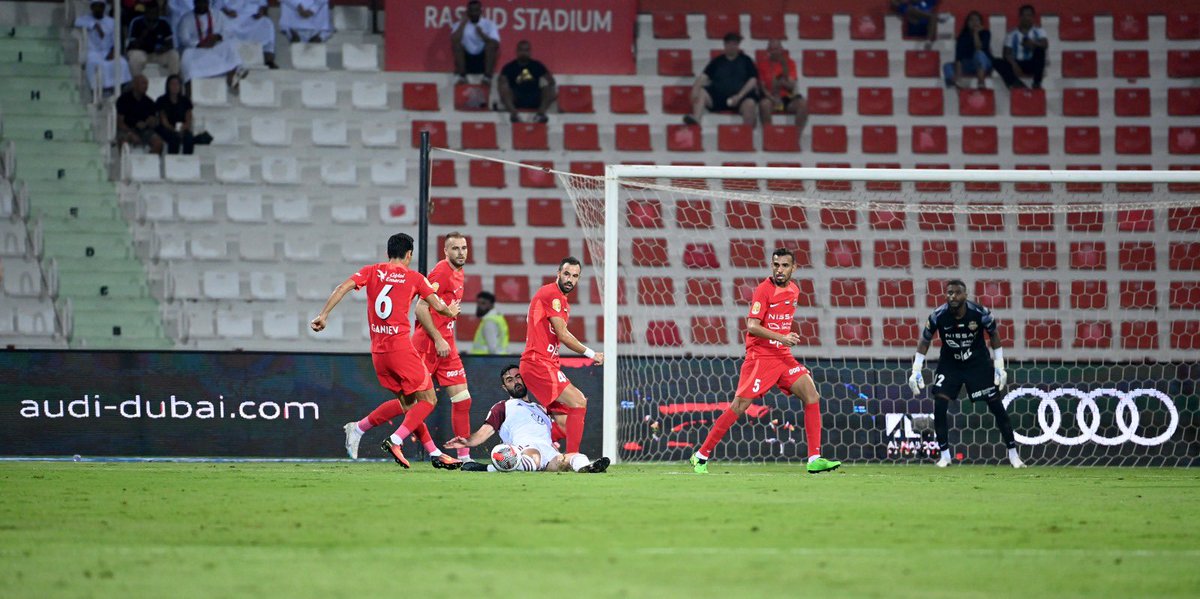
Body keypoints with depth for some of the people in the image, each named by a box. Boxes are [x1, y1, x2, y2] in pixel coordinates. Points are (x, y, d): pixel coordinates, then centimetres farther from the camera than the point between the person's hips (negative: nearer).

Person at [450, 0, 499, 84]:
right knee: (457, 44, -25)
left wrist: (482, 35, -26)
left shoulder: (489, 24, 1)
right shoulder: (460, 25, 2)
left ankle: (488, 77, -33)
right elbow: (454, 41, -17)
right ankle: (461, 76, -30)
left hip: (483, 60, 0)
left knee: (491, 44, -26)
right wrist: (463, 23, -13)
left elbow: (496, 44, -11)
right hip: (466, 61, 0)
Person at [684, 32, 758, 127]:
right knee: (701, 92, -26)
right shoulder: (717, 61, 18)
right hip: (717, 96, 2)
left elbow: (753, 80, 3)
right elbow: (704, 76, 6)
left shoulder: (746, 61, 14)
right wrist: (695, 89, -16)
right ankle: (696, 118, -47)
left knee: (750, 104, -35)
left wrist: (739, 96, -12)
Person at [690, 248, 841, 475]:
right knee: (739, 407, -7)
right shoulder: (764, 290, -12)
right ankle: (701, 457, 4)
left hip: (783, 355, 7)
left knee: (812, 396, -7)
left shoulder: (794, 290, 10)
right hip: (760, 356, -7)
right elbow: (752, 326, -21)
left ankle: (815, 460, -7)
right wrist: (780, 337, -29)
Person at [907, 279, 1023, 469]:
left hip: (978, 362, -1)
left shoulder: (980, 313, -22)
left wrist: (999, 367, -4)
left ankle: (1013, 453, 8)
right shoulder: (938, 316, -21)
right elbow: (924, 341, -5)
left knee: (997, 406, -2)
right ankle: (944, 455, 2)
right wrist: (916, 371, -8)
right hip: (949, 365, 1)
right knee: (939, 406, -12)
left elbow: (993, 335, -3)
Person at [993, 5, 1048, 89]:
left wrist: (1033, 43, -34)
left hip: (1032, 66, 0)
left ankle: (1037, 83, -30)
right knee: (998, 63, -26)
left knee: (1039, 49, -29)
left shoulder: (1038, 32, 6)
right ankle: (1017, 84, -47)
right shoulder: (1012, 35, 6)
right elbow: (1007, 53, -1)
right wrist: (1014, 65, -22)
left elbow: (1045, 44, -13)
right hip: (1017, 65, 1)